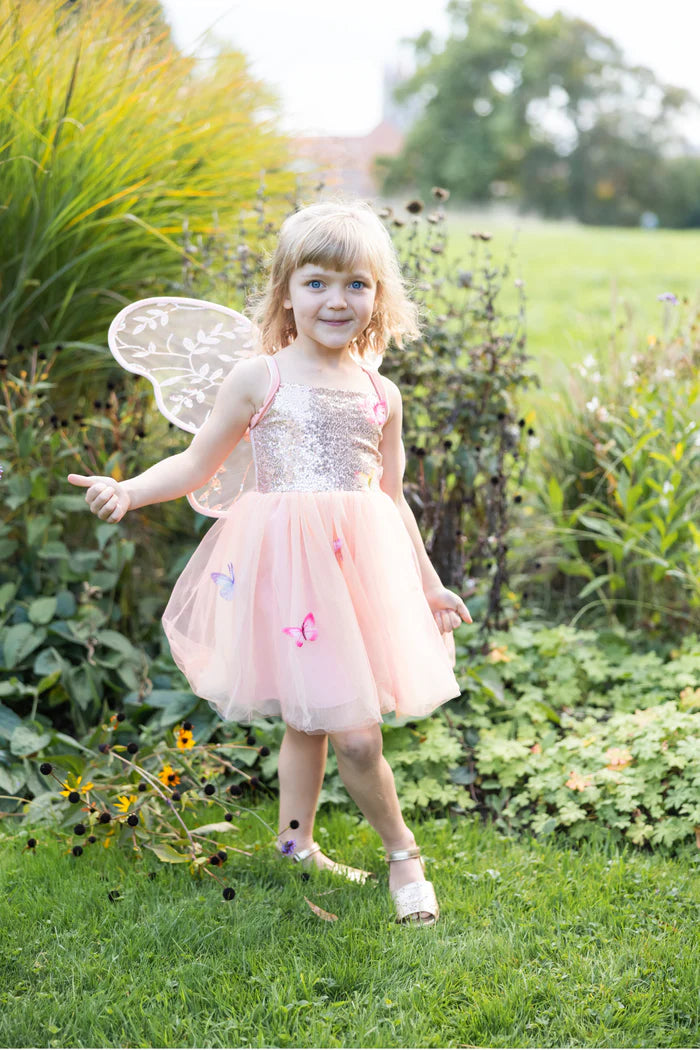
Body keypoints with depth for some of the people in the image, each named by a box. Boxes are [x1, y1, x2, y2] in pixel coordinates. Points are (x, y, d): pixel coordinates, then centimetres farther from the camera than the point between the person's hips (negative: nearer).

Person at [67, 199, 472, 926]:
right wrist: (128, 489, -14)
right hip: (289, 565, -4)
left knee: (309, 721, 16)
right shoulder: (259, 378, -2)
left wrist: (427, 582, 22)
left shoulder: (381, 395, 10)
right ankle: (402, 853, 13)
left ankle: (296, 847, 33)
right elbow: (197, 463, 3)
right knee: (355, 734, -8)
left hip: (363, 565, 5)